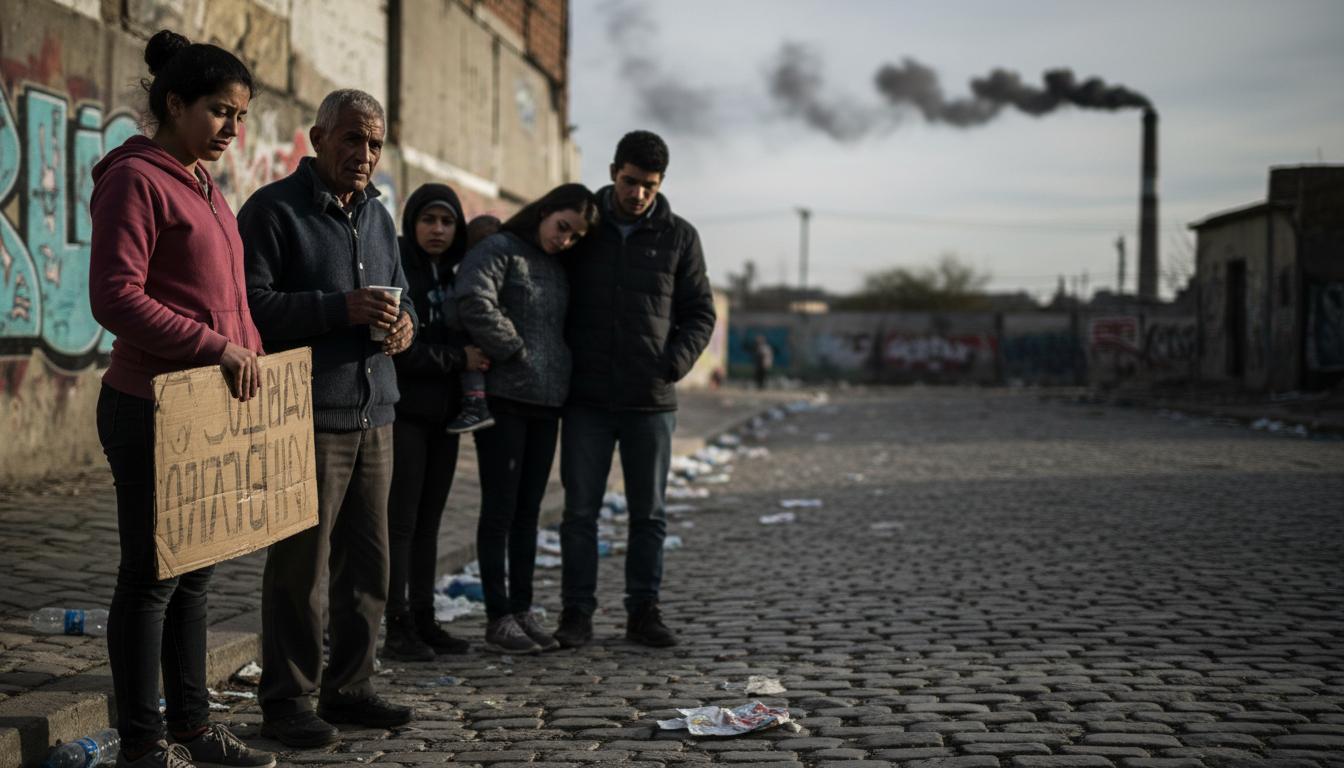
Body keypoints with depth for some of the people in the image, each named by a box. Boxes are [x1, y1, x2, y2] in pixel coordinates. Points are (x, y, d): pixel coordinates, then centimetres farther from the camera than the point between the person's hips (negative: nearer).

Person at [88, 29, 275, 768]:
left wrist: (250, 354, 10)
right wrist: (216, 348, -22)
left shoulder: (203, 186, 16)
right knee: (152, 577, 0)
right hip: (154, 410, -9)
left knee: (194, 574, 14)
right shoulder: (136, 179, -10)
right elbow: (115, 297, -20)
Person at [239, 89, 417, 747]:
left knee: (367, 562, 10)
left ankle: (348, 687, 22)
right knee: (300, 563, -2)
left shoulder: (378, 215, 18)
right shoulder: (275, 209, -5)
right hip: (309, 415, -7)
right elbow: (250, 303, -15)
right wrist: (341, 307, -23)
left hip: (373, 415, 7)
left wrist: (403, 321, 2)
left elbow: (400, 291, 26)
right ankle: (285, 698, 9)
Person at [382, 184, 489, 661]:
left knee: (428, 520, 10)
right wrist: (458, 357, -17)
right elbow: (394, 348, -17)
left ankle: (423, 621, 15)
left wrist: (475, 356, 3)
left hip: (443, 411, 7)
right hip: (403, 411, -7)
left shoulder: (453, 273, 13)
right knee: (401, 520, -5)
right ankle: (398, 629, -2)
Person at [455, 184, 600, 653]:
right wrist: (513, 351, -16)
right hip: (503, 399, -7)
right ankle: (498, 619, 3)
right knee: (500, 510, -2)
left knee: (528, 511, 10)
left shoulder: (557, 268, 18)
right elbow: (474, 302, -23)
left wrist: (561, 376, 7)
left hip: (546, 402, 7)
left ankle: (522, 611, 17)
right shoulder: (498, 250, -6)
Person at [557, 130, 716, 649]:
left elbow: (700, 313, 8)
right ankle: (576, 612, 9)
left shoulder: (678, 236, 5)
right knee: (580, 510, 1)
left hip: (651, 400, 1)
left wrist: (675, 363, -9)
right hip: (586, 398, 0)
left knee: (649, 513, 6)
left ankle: (643, 611, 16)